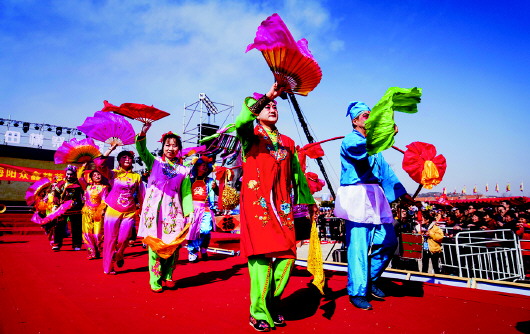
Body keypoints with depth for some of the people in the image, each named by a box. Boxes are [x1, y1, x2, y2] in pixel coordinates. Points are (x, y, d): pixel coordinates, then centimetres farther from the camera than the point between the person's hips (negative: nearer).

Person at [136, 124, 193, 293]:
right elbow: (141, 150, -9)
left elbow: (186, 194, 5)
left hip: (173, 212, 1)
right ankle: (155, 281, 11)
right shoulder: (154, 162, 9)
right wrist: (143, 133, -26)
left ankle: (167, 277, 21)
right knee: (155, 245, -2)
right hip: (154, 210, -1)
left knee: (172, 246, 3)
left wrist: (189, 214, -5)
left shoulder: (183, 170, 10)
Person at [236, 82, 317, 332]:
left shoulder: (288, 142, 20)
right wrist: (267, 96, -25)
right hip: (256, 203, -4)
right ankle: (259, 312, 9)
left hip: (282, 205, 4)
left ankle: (272, 302, 20)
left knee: (288, 255, -1)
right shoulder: (250, 135, 8)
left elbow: (297, 174, 22)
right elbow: (242, 119, -16)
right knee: (262, 255, -8)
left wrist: (309, 200, 22)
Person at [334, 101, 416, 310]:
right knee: (358, 245, -6)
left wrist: (402, 193, 20)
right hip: (357, 196, -8)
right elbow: (363, 150, -24)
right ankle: (357, 292, 5)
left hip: (375, 197, 8)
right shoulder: (350, 140, -1)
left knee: (389, 241, 8)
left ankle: (370, 280, 25)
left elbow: (385, 170, 23)